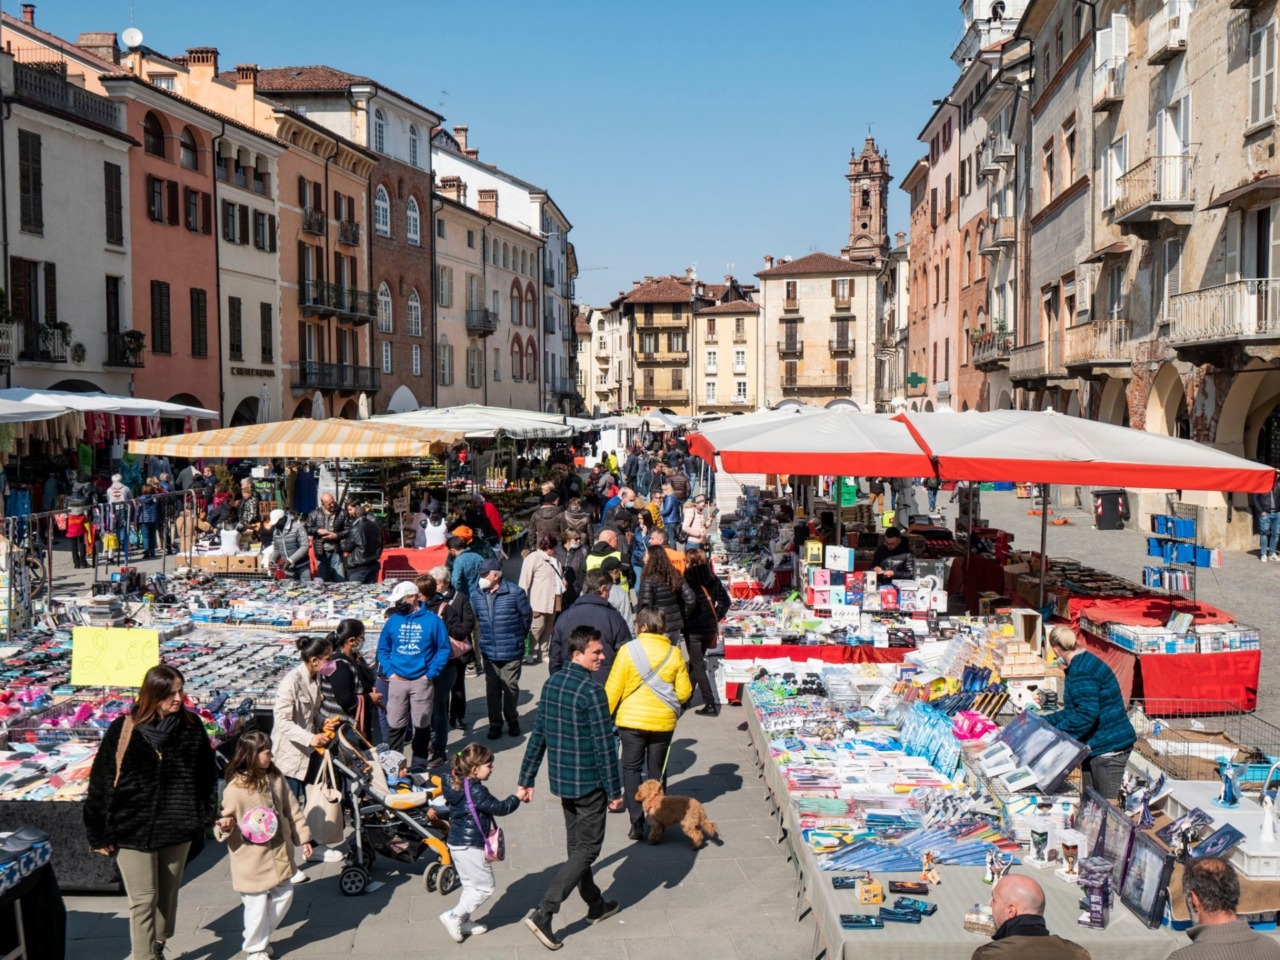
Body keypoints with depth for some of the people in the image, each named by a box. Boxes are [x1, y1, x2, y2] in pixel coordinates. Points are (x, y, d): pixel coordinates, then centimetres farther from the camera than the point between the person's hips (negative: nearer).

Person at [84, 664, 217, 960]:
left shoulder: (192, 726, -3)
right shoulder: (123, 730, -10)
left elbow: (207, 774, 7)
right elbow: (101, 783, -6)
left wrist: (204, 816, 6)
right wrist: (100, 833, -5)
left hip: (177, 828, 3)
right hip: (133, 830, -3)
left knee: (168, 895, 15)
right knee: (144, 900, -1)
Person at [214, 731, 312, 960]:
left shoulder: (276, 778, 1)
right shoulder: (235, 788, -17)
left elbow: (291, 809, 9)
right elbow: (224, 823, -11)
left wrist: (303, 837, 10)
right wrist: (224, 826, -35)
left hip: (279, 853, 6)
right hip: (252, 860, -6)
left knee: (284, 895, 15)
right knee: (257, 906, 3)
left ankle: (262, 937, 36)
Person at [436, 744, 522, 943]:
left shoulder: (457, 785, 4)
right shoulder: (476, 791, -24)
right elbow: (500, 808, -17)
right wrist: (517, 798, -3)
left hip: (457, 844, 10)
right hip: (471, 848, -10)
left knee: (471, 886, 21)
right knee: (485, 887, 2)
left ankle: (463, 921, 26)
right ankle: (454, 917, 2)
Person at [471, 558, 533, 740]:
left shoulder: (514, 592, -13)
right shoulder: (477, 594, -1)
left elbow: (527, 615, 0)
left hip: (511, 651, -3)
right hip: (489, 651, 3)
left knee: (510, 687, 7)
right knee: (492, 688, 6)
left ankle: (512, 720, 27)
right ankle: (495, 724, 20)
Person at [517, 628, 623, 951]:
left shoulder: (551, 684, 3)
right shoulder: (592, 691, -21)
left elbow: (538, 736, 8)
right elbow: (604, 746, -18)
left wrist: (525, 781, 13)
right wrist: (615, 791, -10)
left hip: (561, 780, 8)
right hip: (588, 783, -8)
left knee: (576, 846, 20)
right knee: (586, 850, 1)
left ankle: (596, 905, 37)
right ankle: (543, 914, -6)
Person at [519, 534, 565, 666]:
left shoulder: (554, 560, 18)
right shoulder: (533, 558, -8)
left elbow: (560, 577, 31)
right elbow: (524, 582, -11)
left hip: (552, 601, 8)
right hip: (539, 602, -8)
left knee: (548, 629, 11)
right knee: (537, 627, -7)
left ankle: (543, 653, 18)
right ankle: (531, 654, 3)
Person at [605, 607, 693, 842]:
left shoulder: (628, 649, -9)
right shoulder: (674, 653, -1)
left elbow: (613, 688, -7)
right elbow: (684, 692, 2)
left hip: (632, 720, -2)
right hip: (664, 720, 3)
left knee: (631, 769, 8)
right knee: (657, 771, 14)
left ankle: (637, 823, 0)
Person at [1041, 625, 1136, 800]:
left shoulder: (1081, 671, -19)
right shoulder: (1082, 664, 13)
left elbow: (1086, 715, -27)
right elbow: (1072, 712, 19)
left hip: (1108, 747, -11)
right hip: (1095, 746, 11)